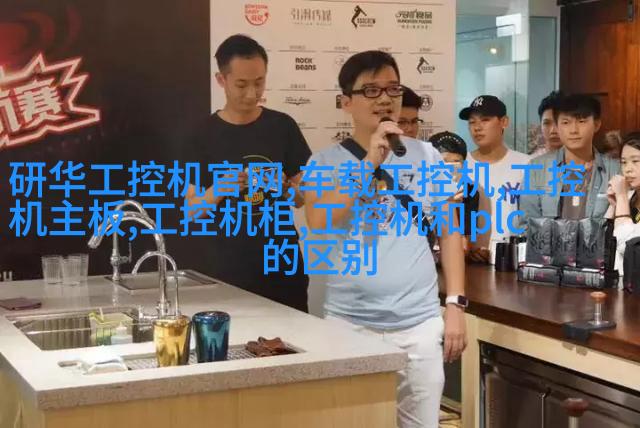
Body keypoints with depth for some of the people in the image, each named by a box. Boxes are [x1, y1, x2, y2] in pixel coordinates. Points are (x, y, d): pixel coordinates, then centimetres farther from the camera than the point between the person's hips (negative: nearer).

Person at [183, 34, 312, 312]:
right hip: (231, 268, -1)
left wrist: (284, 187, -15)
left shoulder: (282, 126, 2)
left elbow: (303, 197, 6)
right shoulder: (205, 135, -3)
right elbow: (191, 209, -1)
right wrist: (220, 189, -20)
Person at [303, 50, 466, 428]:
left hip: (420, 324, 1)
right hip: (349, 323, -1)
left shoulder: (427, 156, 5)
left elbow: (449, 232, 9)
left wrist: (456, 304, 2)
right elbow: (319, 223, -17)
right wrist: (371, 161, -17)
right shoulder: (325, 162, -1)